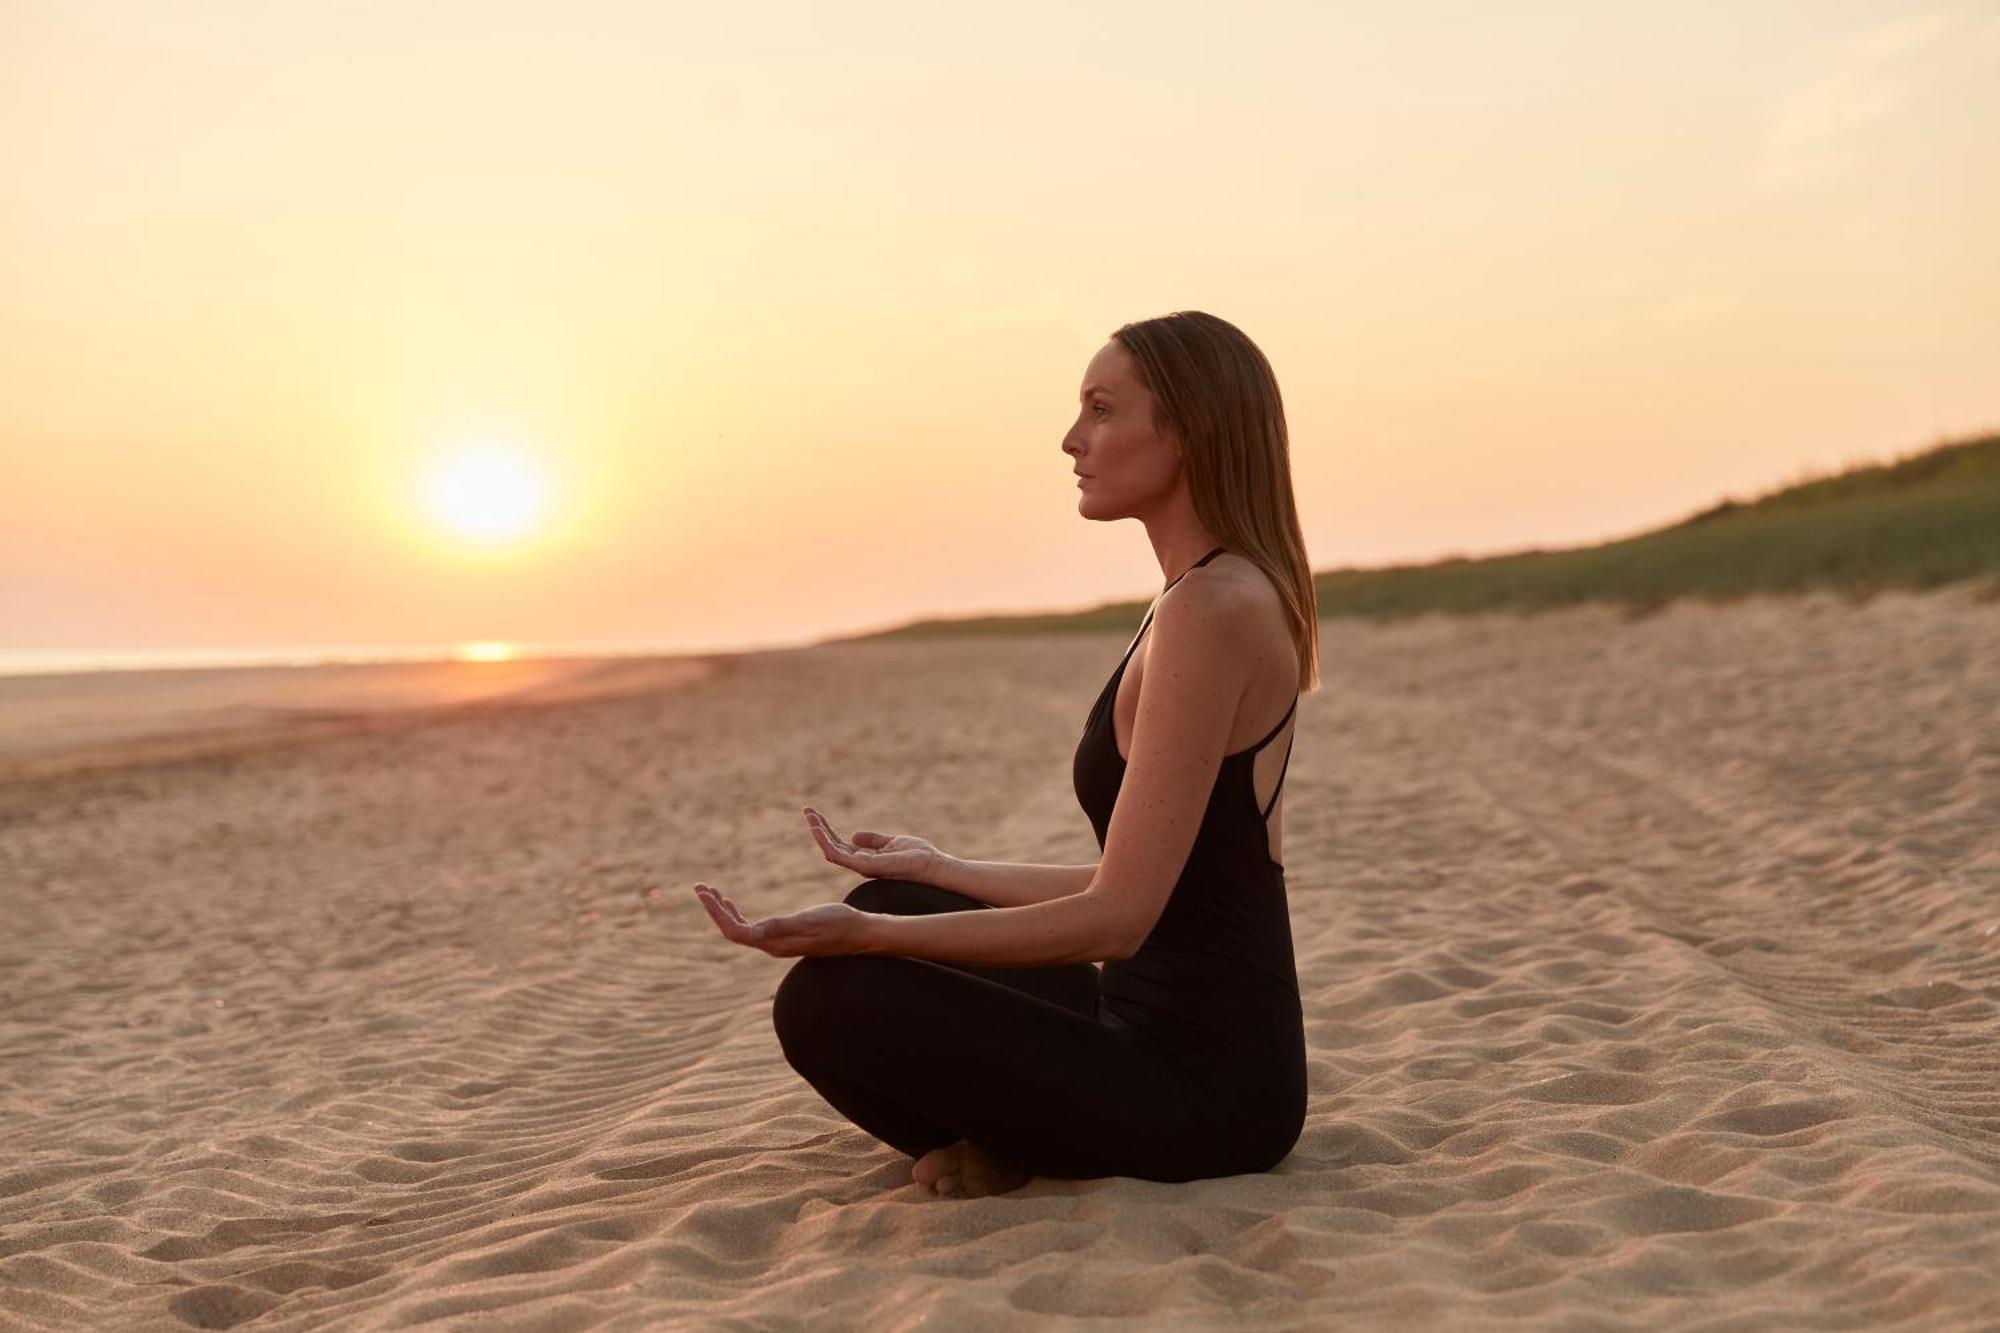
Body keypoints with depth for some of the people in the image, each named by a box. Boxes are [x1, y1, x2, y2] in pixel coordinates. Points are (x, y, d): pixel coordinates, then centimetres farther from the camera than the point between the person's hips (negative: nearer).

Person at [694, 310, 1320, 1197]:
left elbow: (1115, 917, -23)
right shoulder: (1227, 595, 11)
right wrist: (938, 873, 21)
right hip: (1165, 1032, 10)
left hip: (1200, 1088, -10)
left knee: (826, 999, -15)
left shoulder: (1211, 608, -20)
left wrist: (868, 934, -22)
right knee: (890, 913, 18)